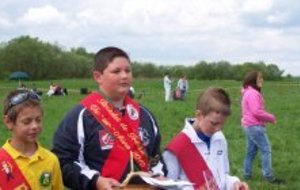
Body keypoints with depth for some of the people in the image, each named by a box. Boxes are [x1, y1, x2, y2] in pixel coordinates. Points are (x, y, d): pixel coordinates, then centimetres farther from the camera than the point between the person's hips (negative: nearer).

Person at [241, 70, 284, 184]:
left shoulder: (248, 93, 17)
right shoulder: (252, 93, -17)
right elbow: (257, 112, -23)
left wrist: (267, 117, 9)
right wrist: (271, 118, -11)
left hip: (249, 125, 10)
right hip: (255, 126, -10)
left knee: (251, 150, 14)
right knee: (266, 150, -7)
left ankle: (247, 174, 18)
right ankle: (269, 176, -5)